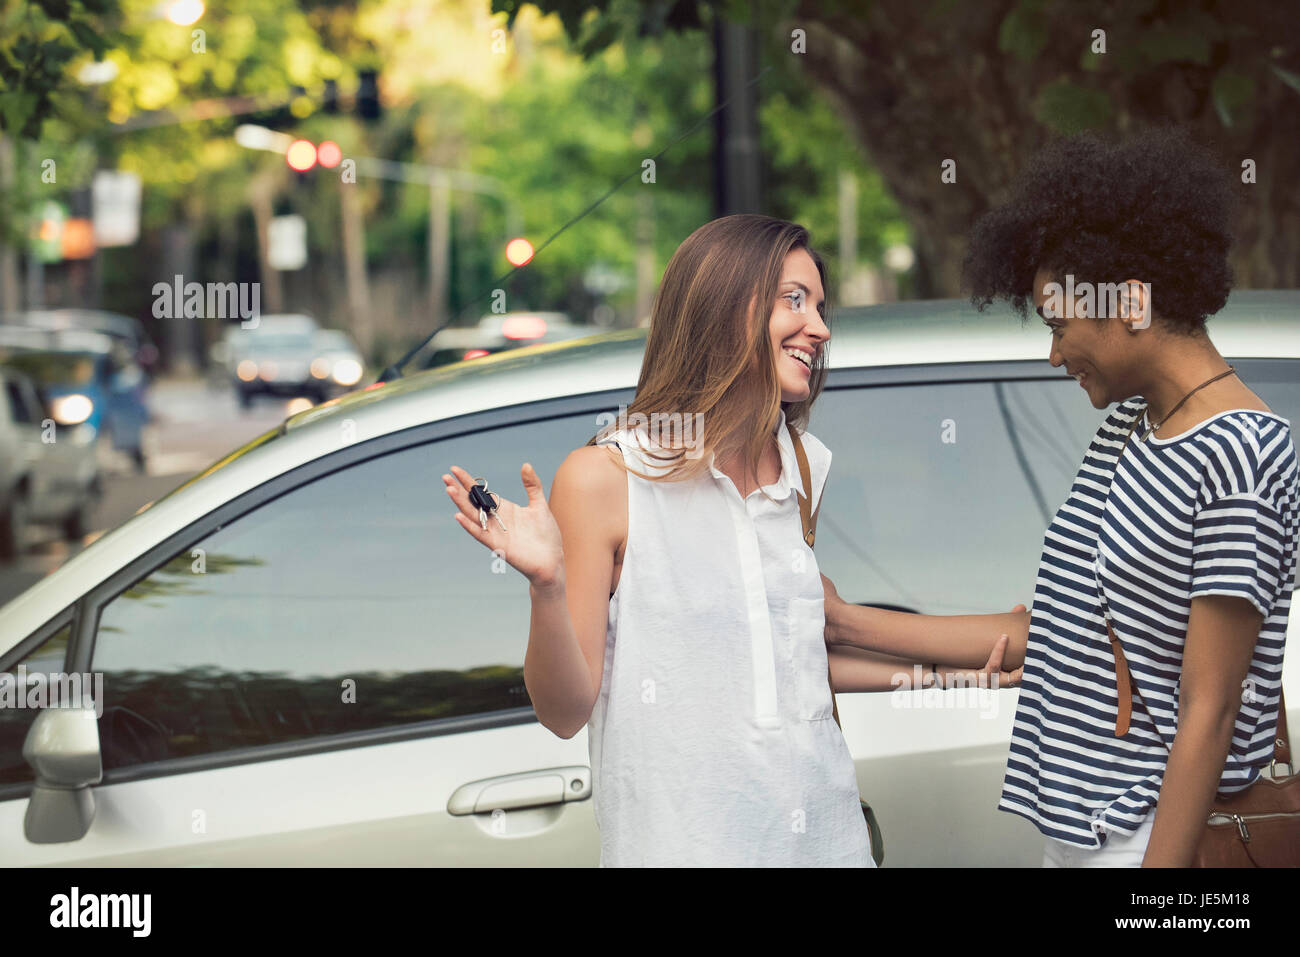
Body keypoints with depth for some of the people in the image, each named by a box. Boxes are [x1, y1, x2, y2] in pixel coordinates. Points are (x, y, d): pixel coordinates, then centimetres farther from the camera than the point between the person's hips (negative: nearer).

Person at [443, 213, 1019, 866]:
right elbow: (565, 712, -10)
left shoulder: (800, 470, 7)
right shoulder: (604, 477, -10)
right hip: (680, 843, -5)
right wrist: (546, 588, -26)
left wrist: (940, 669, 17)